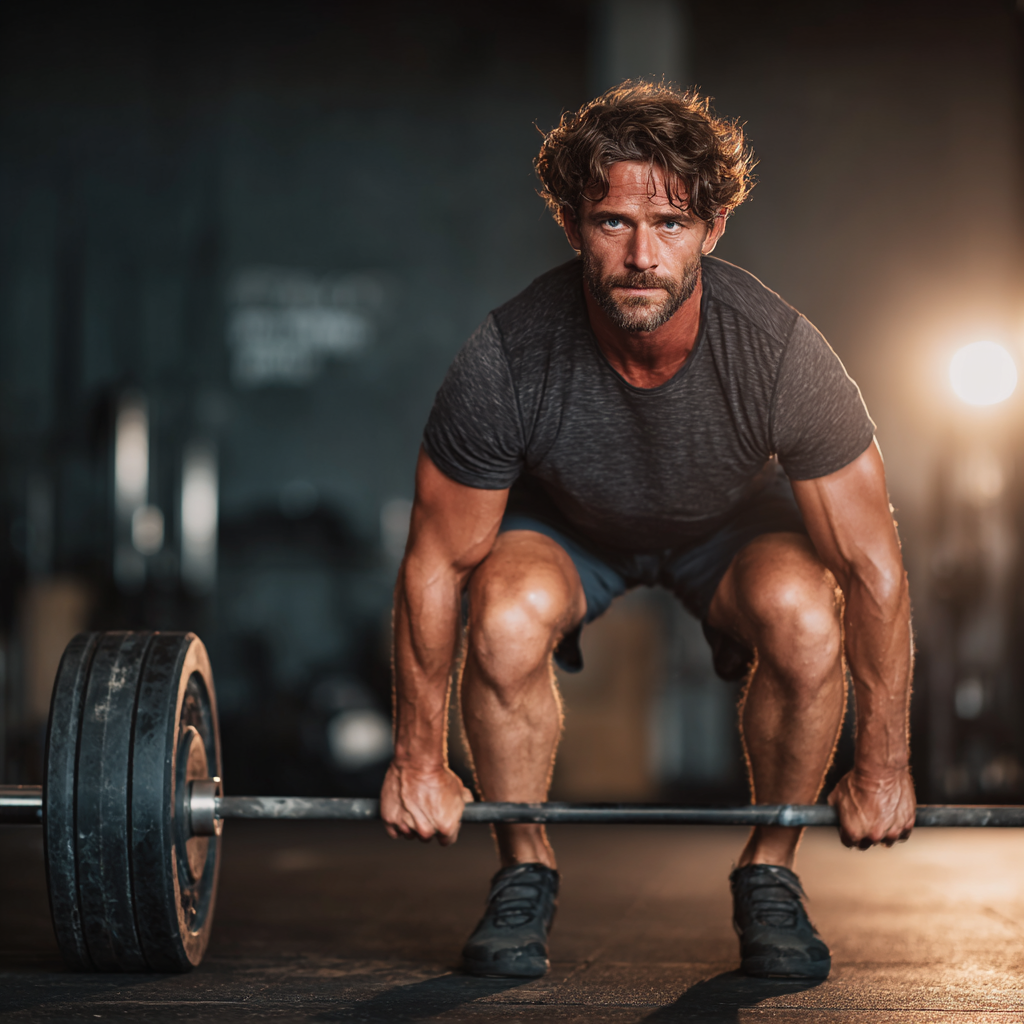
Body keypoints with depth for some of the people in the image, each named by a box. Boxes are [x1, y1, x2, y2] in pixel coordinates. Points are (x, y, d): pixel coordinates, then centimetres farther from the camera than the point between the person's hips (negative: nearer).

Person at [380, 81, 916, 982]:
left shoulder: (780, 353, -36)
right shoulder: (508, 360, -36)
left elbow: (873, 567, -24)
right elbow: (437, 564, -21)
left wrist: (883, 766, -16)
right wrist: (418, 762, -13)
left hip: (735, 517, 0)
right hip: (565, 520, 0)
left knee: (806, 618, -31)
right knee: (506, 619, -32)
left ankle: (770, 874, -6)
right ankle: (526, 872, -6)